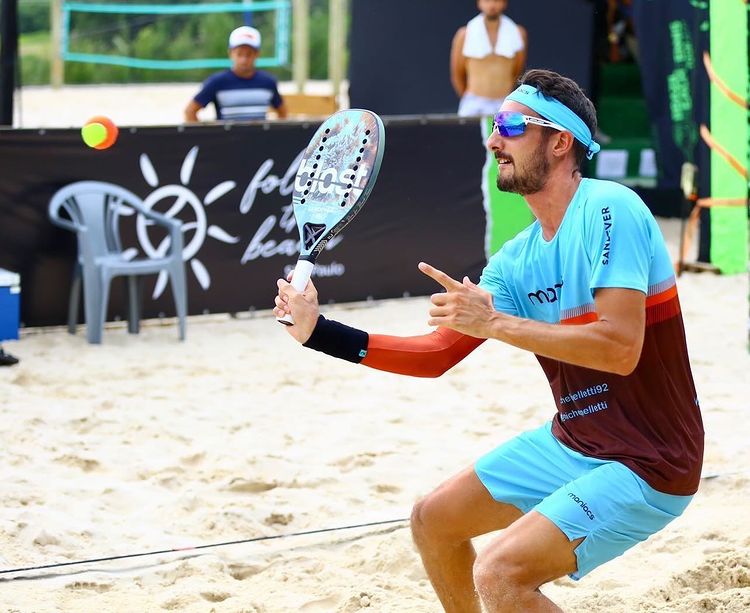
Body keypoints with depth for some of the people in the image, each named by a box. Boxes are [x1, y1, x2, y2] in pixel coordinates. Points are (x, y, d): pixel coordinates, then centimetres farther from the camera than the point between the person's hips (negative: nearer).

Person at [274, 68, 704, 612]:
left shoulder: (609, 209, -20)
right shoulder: (517, 260, 5)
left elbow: (621, 348, -29)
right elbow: (437, 354, 8)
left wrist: (495, 323, -24)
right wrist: (319, 331, 1)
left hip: (645, 465, -9)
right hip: (569, 443, 9)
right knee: (432, 521, 18)